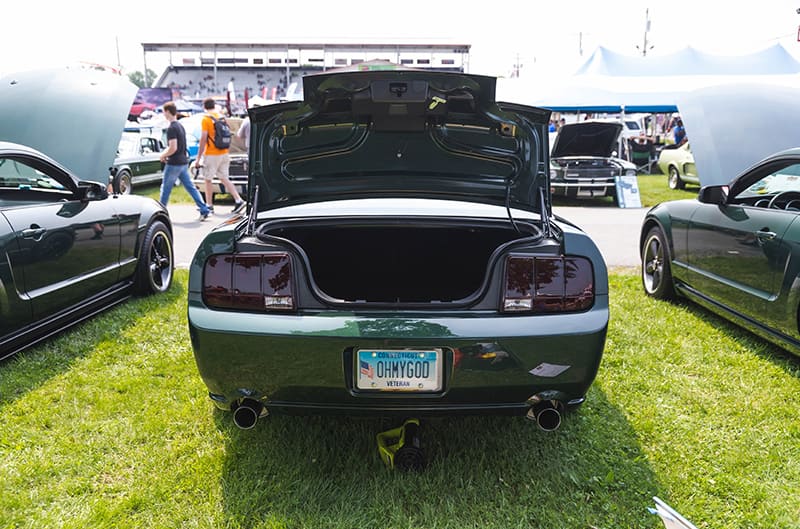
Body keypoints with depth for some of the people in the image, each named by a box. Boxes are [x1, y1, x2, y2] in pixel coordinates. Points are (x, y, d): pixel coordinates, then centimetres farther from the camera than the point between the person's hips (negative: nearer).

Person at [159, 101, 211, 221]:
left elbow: (173, 148, -23)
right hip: (184, 162, 8)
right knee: (191, 187, 8)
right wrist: (165, 152, 15)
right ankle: (204, 210, 1)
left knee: (165, 189, 5)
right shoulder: (180, 125, 13)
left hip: (174, 164, -8)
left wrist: (163, 155, -7)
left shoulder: (171, 128, -16)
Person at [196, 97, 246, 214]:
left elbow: (203, 139, -14)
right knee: (224, 179, 11)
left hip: (211, 155, -6)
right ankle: (238, 200, 0)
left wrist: (198, 157, -10)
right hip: (224, 153, 6)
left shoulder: (206, 119, -11)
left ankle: (209, 206, 10)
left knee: (208, 180, 5)